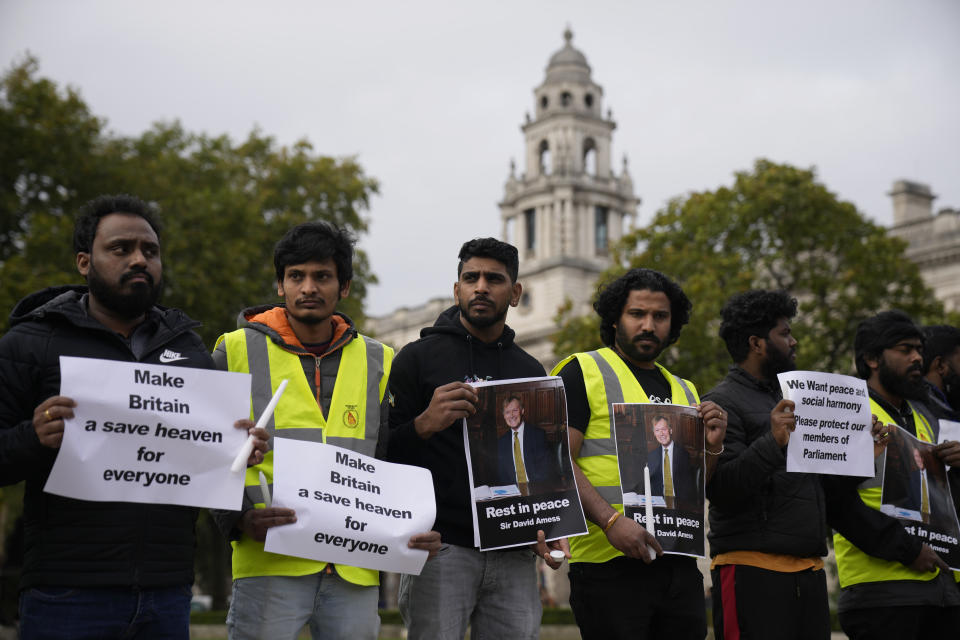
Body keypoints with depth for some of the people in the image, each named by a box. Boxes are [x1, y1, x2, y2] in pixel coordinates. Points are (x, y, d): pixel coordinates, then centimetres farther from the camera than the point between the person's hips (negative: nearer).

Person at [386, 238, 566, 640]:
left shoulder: (530, 371, 15)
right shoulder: (419, 357, 3)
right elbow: (383, 452, -2)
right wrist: (423, 426, -21)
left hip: (513, 556, 4)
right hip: (441, 549, -3)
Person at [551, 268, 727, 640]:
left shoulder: (684, 391, 19)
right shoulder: (582, 372, 0)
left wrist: (711, 447, 2)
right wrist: (611, 521, -22)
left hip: (680, 566, 6)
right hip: (610, 565, -6)